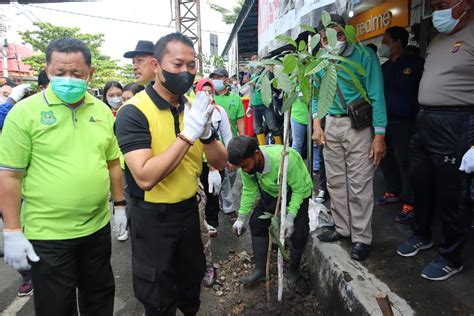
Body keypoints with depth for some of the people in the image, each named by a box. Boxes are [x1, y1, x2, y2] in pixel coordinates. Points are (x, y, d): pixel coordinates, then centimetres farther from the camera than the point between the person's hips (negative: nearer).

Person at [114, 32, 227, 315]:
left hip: (189, 209, 6)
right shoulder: (133, 111, -18)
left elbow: (221, 162, -2)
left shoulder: (194, 106, 0)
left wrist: (206, 133, -21)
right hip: (153, 217, -5)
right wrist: (187, 135, -30)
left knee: (192, 283, 27)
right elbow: (145, 177, -28)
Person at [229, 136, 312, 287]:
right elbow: (249, 190, -10)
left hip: (298, 191, -5)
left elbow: (299, 188, -29)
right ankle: (260, 270, 11)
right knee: (256, 223, -3)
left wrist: (290, 218, -32)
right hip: (271, 191, 5)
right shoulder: (246, 163, -25)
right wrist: (241, 218, -11)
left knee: (298, 233, -13)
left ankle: (294, 269, 16)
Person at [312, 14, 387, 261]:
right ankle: (342, 227, 27)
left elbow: (377, 96, -11)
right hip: (331, 125, 6)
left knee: (359, 185, -3)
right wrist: (317, 125, 1)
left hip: (358, 126, -5)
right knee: (335, 182, 11)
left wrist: (379, 135, -16)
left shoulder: (364, 55, -9)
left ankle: (361, 238, 10)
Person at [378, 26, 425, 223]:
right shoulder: (384, 67, 15)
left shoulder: (415, 64, -6)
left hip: (404, 124, -7)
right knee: (386, 160, 14)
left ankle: (409, 204, 6)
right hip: (384, 123, 7)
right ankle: (393, 192, 32)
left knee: (405, 164, -4)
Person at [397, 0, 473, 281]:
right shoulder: (438, 39, 16)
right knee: (422, 187, 19)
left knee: (451, 198, 5)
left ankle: (451, 258, 23)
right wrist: (423, 121, 18)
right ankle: (422, 236, 41)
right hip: (425, 123, 8)